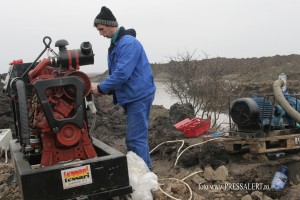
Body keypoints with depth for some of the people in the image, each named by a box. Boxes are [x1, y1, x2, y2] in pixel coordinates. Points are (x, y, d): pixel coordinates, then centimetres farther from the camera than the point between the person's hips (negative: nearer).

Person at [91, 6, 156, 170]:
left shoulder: (128, 43, -18)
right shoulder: (116, 44, 13)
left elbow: (122, 73, -26)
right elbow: (116, 72, 21)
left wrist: (101, 88, -15)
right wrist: (107, 89, 5)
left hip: (139, 96, -10)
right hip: (133, 96, 10)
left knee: (135, 139, -7)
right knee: (137, 137, 18)